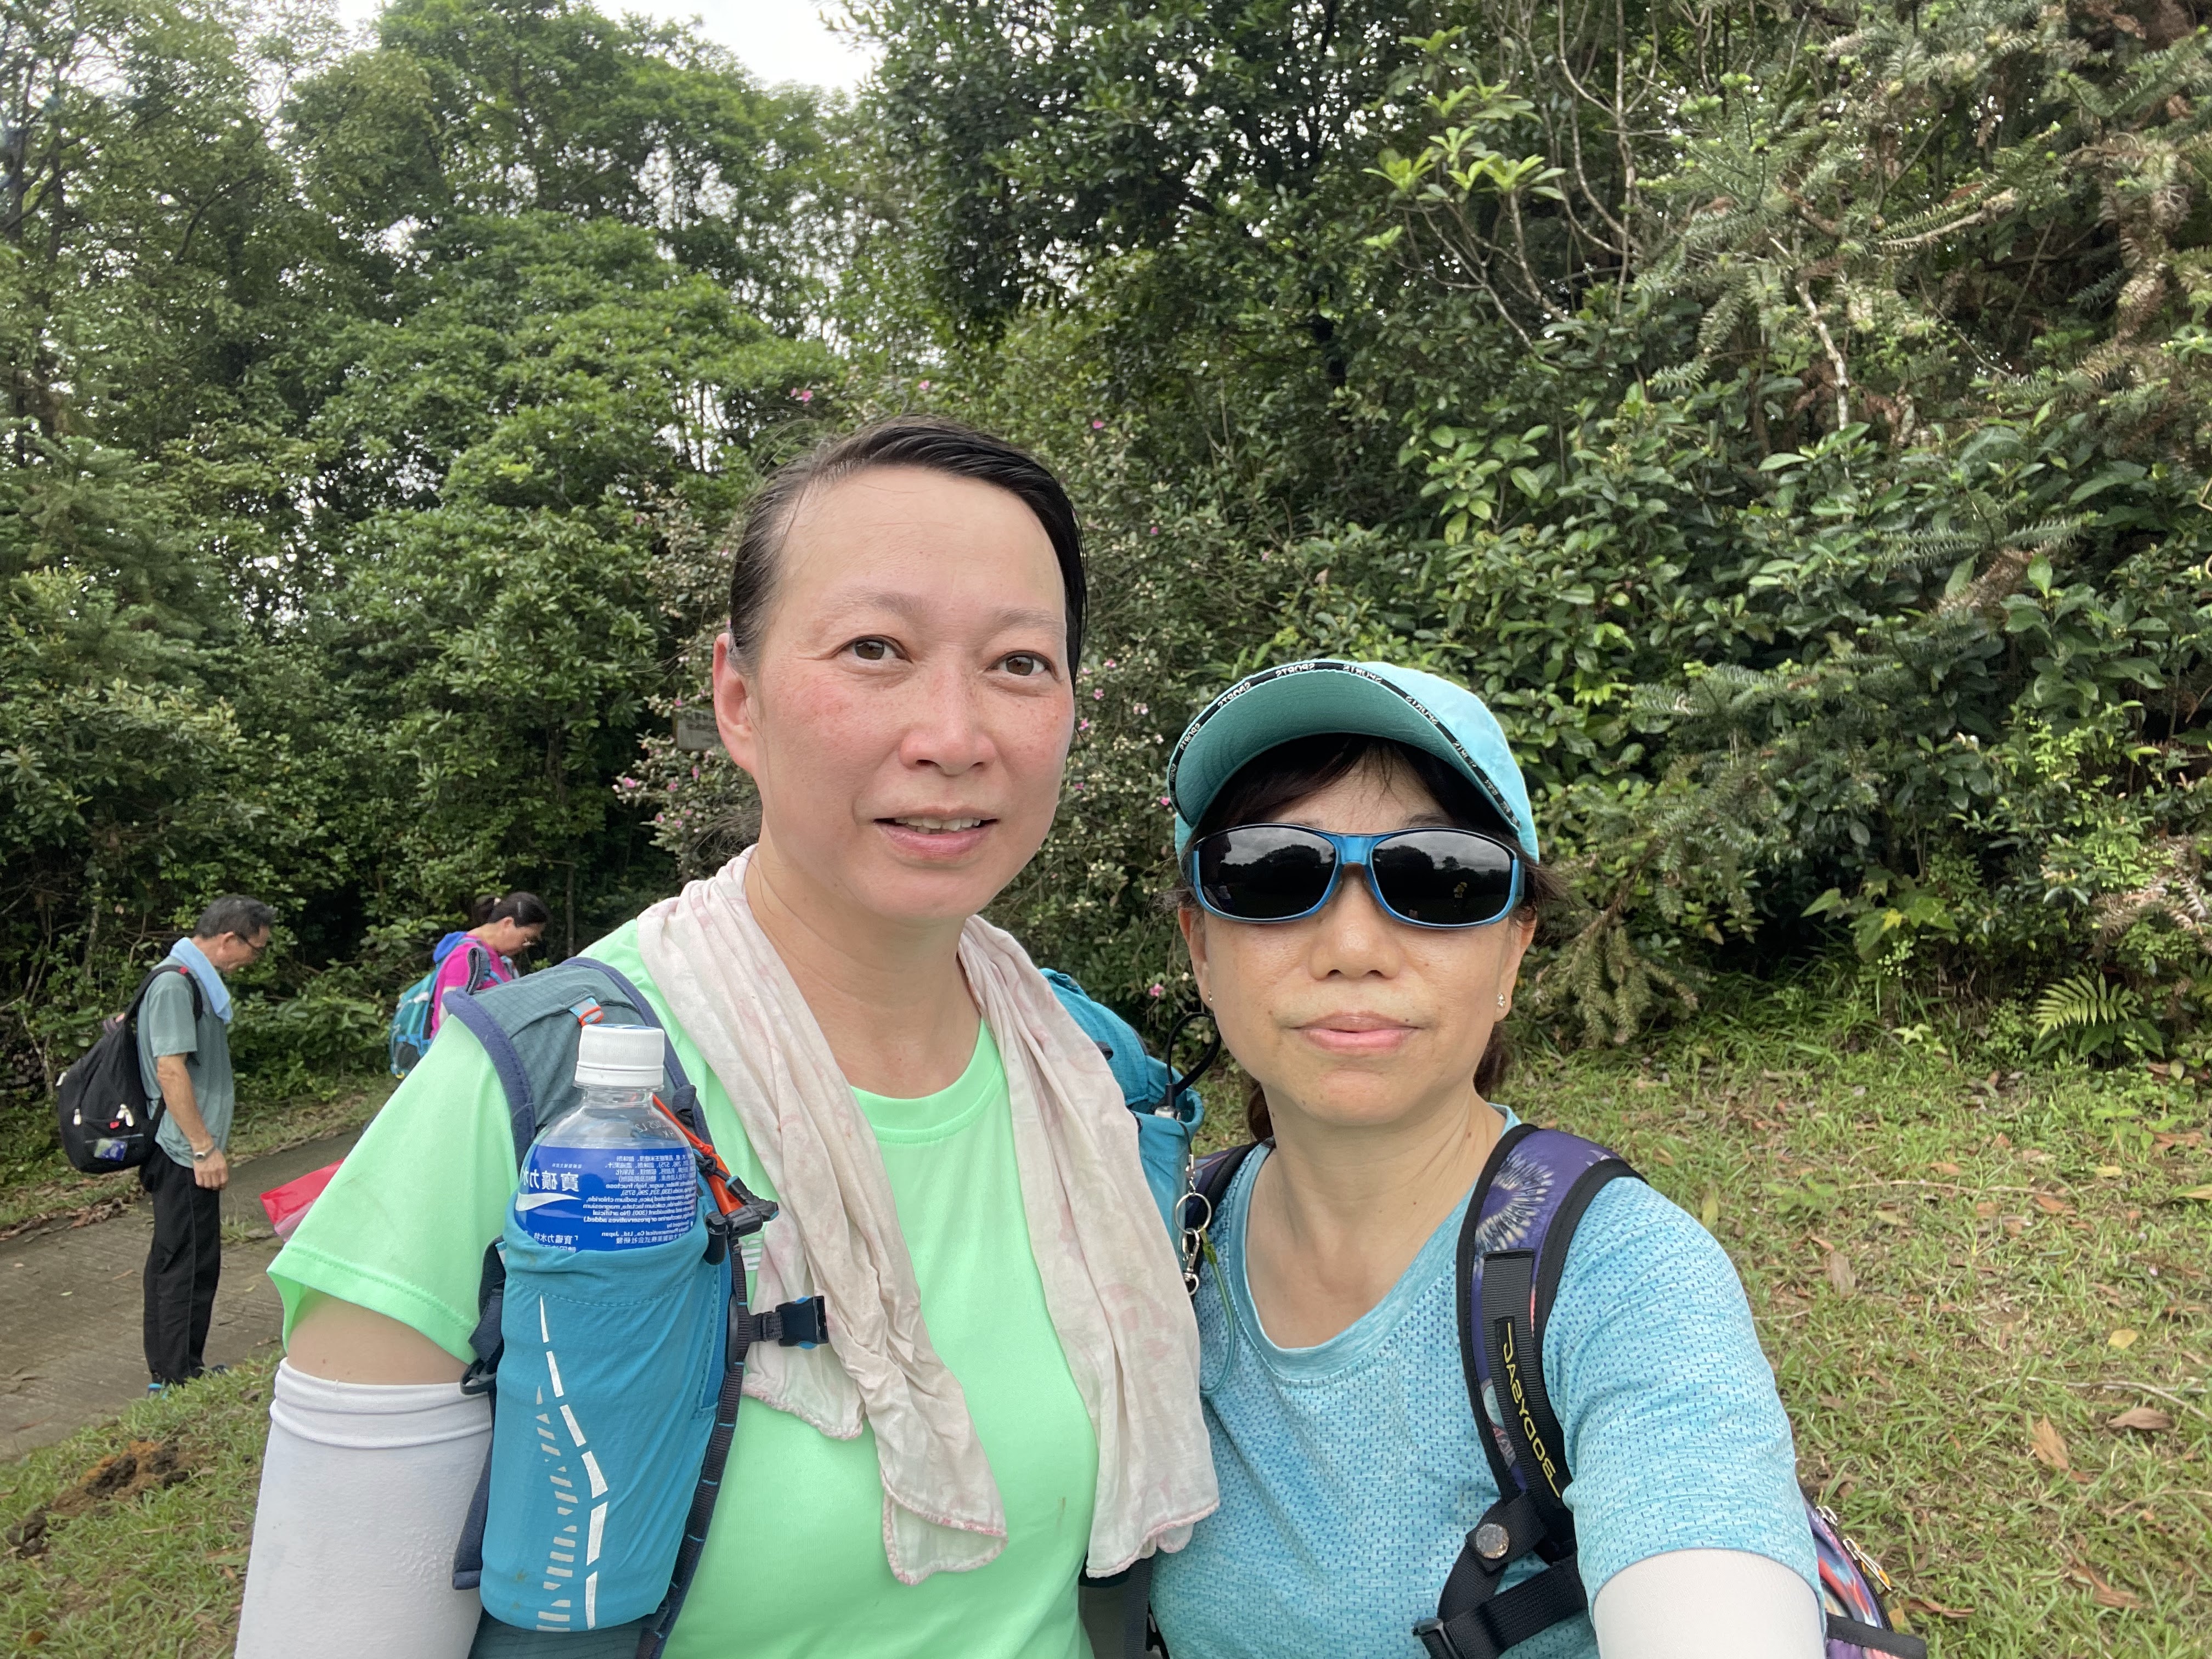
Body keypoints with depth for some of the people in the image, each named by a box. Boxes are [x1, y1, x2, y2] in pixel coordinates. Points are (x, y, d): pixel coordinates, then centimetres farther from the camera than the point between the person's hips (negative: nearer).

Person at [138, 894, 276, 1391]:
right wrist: (205, 1148, -21)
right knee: (190, 1263, -2)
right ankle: (178, 1378, 9)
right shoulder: (175, 985, -18)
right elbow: (170, 1070, -23)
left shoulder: (197, 979, 11)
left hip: (185, 1150, 10)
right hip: (186, 1153, -10)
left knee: (173, 1257, 18)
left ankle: (167, 1369, 30)